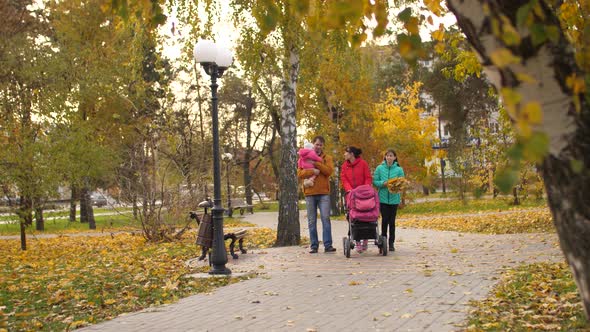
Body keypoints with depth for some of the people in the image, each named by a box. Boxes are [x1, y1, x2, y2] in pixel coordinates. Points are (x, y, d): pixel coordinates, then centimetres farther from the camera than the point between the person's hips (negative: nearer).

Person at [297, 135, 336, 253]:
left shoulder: (327, 158, 11)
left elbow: (329, 170, -7)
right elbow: (299, 173, -2)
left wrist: (316, 163, -14)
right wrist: (312, 171, -17)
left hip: (324, 193, -1)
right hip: (309, 193, 1)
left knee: (326, 218, -7)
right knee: (312, 221, 4)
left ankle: (328, 245, -6)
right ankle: (314, 246, 9)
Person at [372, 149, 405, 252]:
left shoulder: (399, 169, 2)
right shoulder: (379, 168, 1)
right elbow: (375, 182, 2)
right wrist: (383, 183, -15)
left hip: (394, 198, 1)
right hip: (383, 198, 0)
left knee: (392, 221, 5)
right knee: (385, 219, -3)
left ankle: (391, 243, 13)